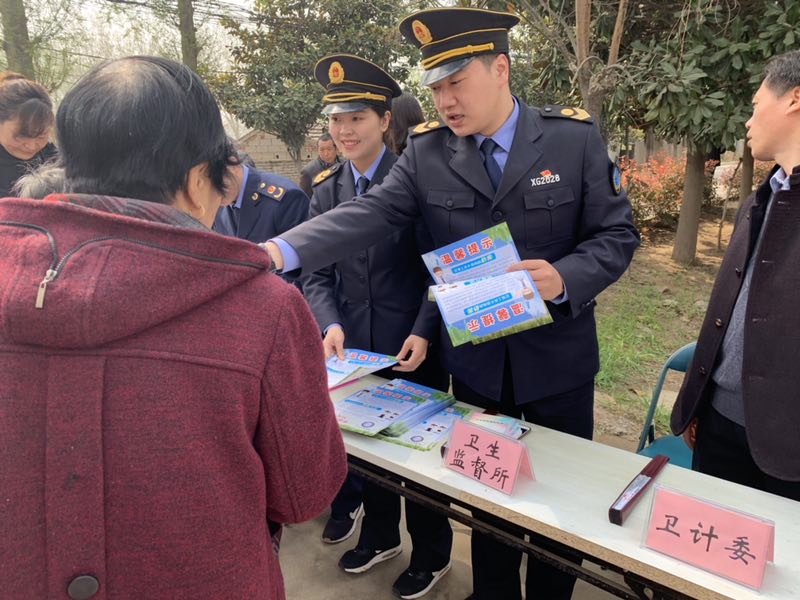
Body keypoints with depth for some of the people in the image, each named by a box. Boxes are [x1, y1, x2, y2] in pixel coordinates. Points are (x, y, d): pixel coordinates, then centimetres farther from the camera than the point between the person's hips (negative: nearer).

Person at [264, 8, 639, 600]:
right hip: (474, 360, 1)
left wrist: (565, 278, -25)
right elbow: (368, 215, -13)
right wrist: (281, 250, -26)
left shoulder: (575, 137, -7)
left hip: (558, 357, 0)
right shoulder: (426, 151, -3)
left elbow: (617, 233, -6)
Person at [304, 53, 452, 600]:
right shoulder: (325, 191, 6)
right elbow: (318, 273, 4)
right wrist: (330, 324, -12)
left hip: (413, 349, -4)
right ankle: (380, 535, 43)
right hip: (355, 349, 4)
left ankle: (432, 555, 34)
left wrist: (423, 333, -19)